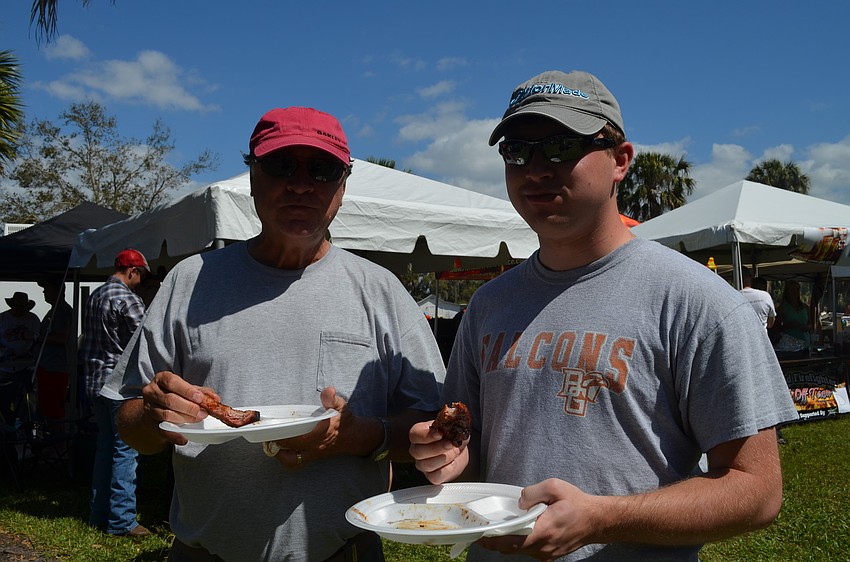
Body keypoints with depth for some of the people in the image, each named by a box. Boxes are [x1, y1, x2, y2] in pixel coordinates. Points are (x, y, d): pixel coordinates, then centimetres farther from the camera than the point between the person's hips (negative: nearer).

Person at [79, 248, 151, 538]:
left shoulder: (94, 296, 13)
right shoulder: (128, 299, -15)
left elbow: (88, 343, 19)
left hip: (95, 382, 9)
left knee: (105, 446, 16)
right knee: (126, 450, -3)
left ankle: (99, 514, 24)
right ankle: (121, 521, 1)